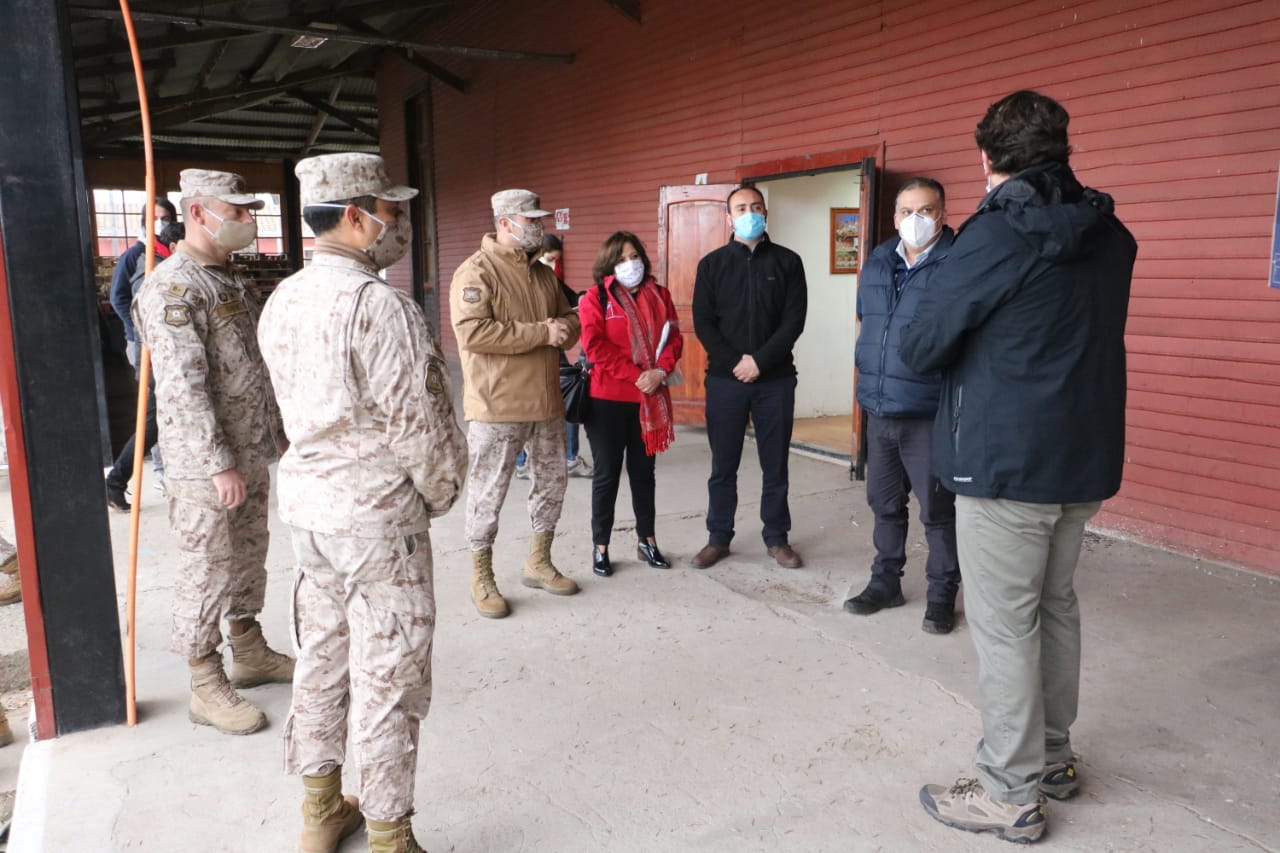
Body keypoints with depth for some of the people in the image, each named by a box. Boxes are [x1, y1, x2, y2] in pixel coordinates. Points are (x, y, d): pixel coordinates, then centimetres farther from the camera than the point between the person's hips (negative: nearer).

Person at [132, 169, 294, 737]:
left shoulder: (229, 279, 13)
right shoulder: (172, 289, -17)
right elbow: (184, 387, -23)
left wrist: (276, 429, 19)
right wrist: (220, 464, -23)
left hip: (253, 456, 9)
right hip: (205, 467, -9)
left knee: (248, 560, 19)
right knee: (207, 572, 2)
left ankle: (249, 653, 35)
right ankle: (207, 688, 15)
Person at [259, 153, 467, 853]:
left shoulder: (281, 302, 6)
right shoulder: (380, 307, -21)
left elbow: (296, 406, 10)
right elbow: (419, 423, -19)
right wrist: (440, 493, -2)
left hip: (305, 497, 9)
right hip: (377, 512, -8)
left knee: (322, 651, 20)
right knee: (387, 672, 4)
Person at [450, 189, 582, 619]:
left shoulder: (543, 274, 13)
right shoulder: (477, 271, -11)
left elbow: (571, 317, 21)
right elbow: (472, 332, -24)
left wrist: (562, 329, -5)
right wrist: (541, 332, -20)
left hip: (546, 402, 8)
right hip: (498, 406, -8)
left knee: (552, 480, 16)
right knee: (489, 492, 1)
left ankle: (539, 563, 33)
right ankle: (482, 579, 16)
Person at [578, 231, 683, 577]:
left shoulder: (659, 295, 10)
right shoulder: (595, 299, -3)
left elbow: (674, 338, 5)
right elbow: (595, 346, -13)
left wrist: (660, 371, -13)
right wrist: (636, 375, -18)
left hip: (649, 400, 4)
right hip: (607, 401, -3)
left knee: (644, 472, 14)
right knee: (607, 474, 4)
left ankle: (646, 540, 26)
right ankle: (600, 547, 15)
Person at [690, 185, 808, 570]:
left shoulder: (787, 261, 5)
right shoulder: (712, 264, 6)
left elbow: (794, 320, -3)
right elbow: (703, 323, 0)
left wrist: (761, 360, -14)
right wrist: (734, 362, -12)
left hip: (775, 379, 0)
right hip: (725, 379, 0)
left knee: (775, 463, 7)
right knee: (723, 464, 6)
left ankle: (777, 538, 19)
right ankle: (718, 538, 17)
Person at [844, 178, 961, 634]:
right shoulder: (877, 263, 10)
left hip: (930, 413, -6)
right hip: (879, 410, 6)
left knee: (937, 509, 4)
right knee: (884, 502, 17)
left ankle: (942, 594, 21)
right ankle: (885, 581, 32)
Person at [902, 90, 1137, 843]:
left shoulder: (997, 233, -14)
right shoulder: (1112, 235, 8)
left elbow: (922, 347, -10)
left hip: (1004, 458, -7)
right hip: (1087, 455, 8)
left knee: (1005, 624, 1)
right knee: (1056, 605, 19)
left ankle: (1011, 794, 11)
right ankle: (1054, 756, 32)